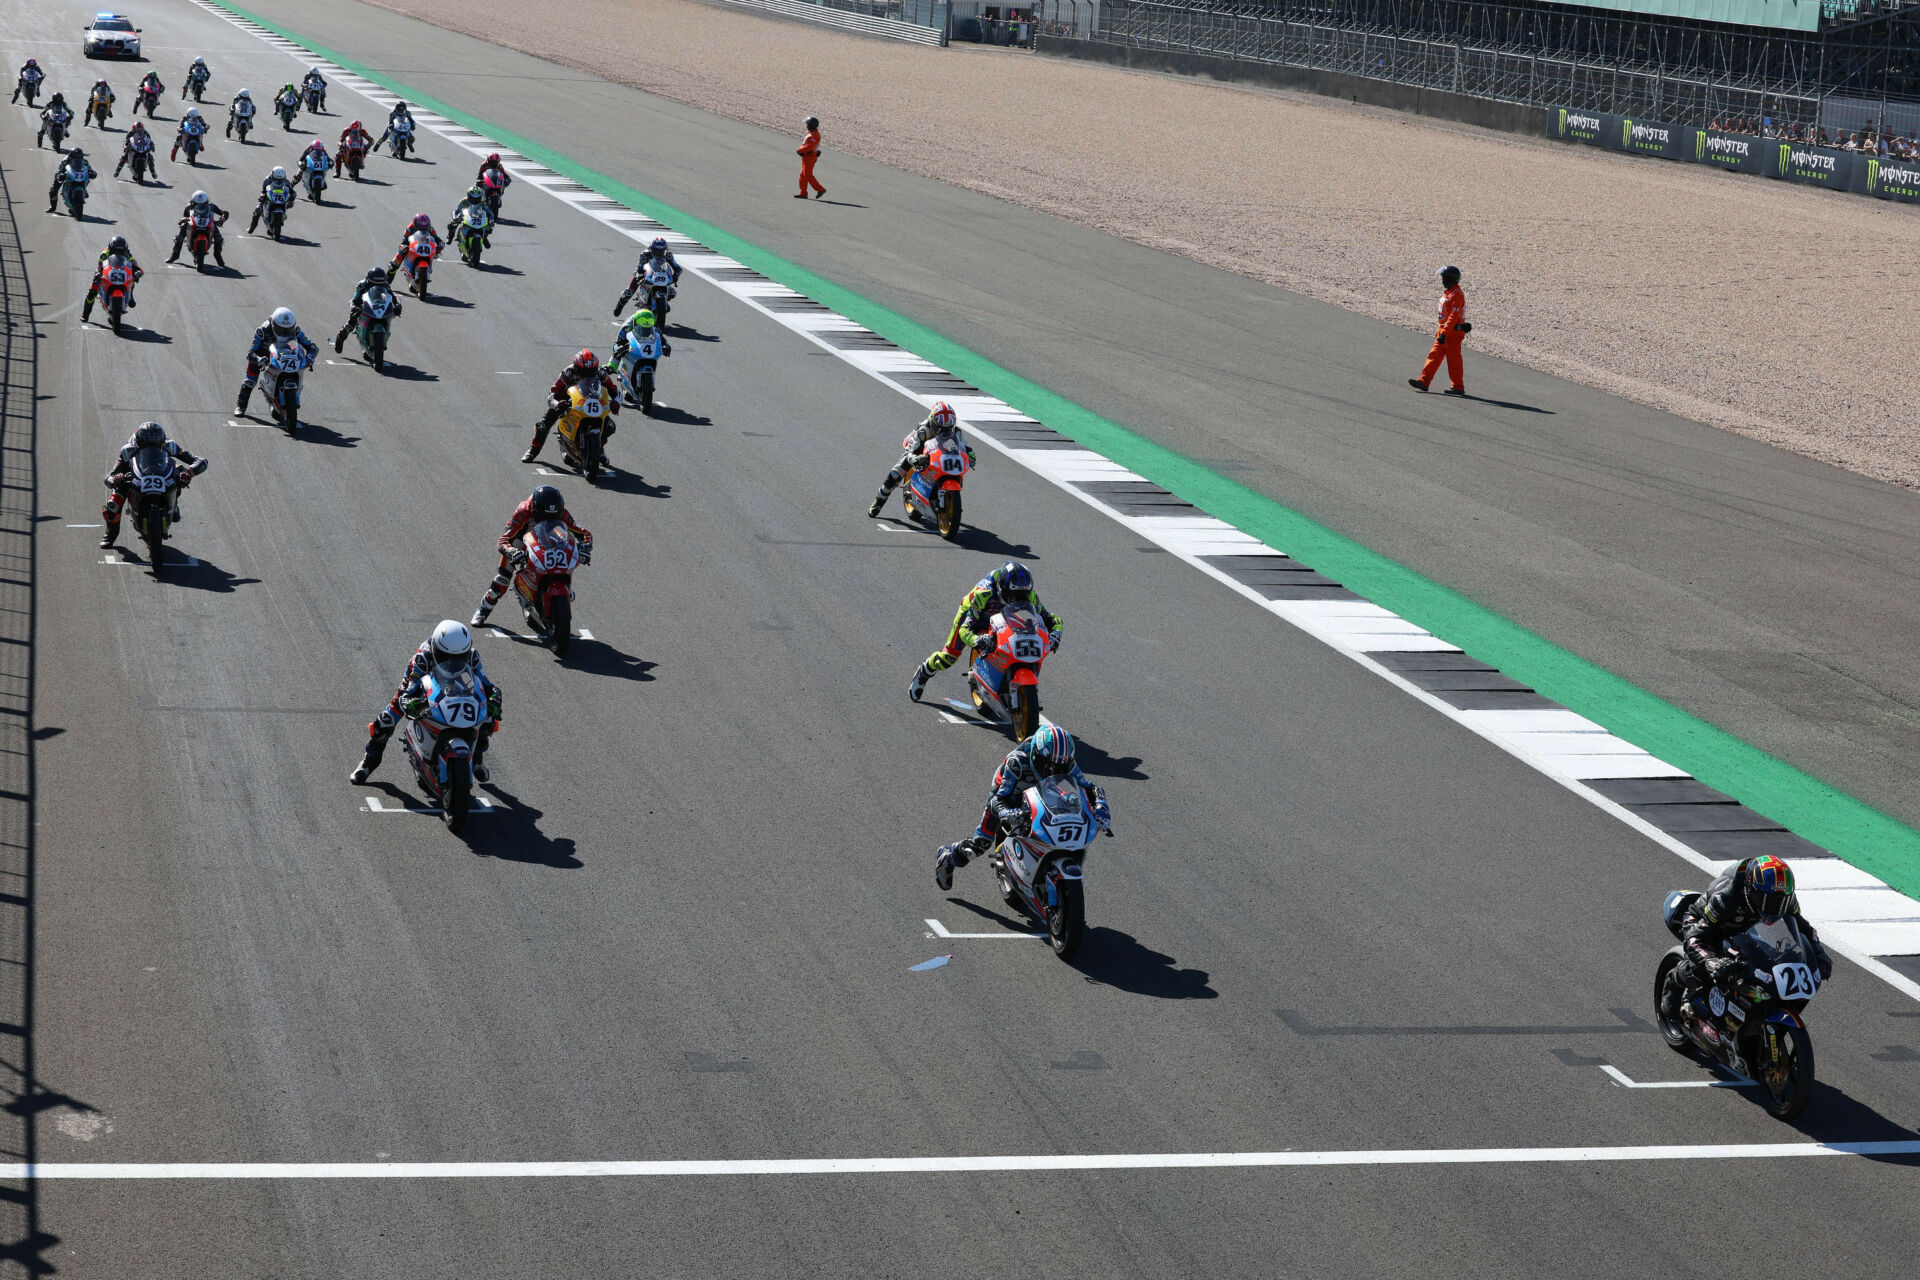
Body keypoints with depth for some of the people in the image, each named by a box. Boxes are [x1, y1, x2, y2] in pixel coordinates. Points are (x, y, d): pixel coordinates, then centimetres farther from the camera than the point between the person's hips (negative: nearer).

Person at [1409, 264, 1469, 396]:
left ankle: (1458, 387, 5)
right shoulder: (1448, 293, 14)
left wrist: (1444, 333, -27)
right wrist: (1439, 330, 24)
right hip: (1444, 330, 10)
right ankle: (1424, 381, 6)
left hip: (1453, 331, -10)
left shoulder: (1456, 295, -18)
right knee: (1434, 355, 7)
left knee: (1453, 359, -3)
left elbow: (1453, 317, -24)